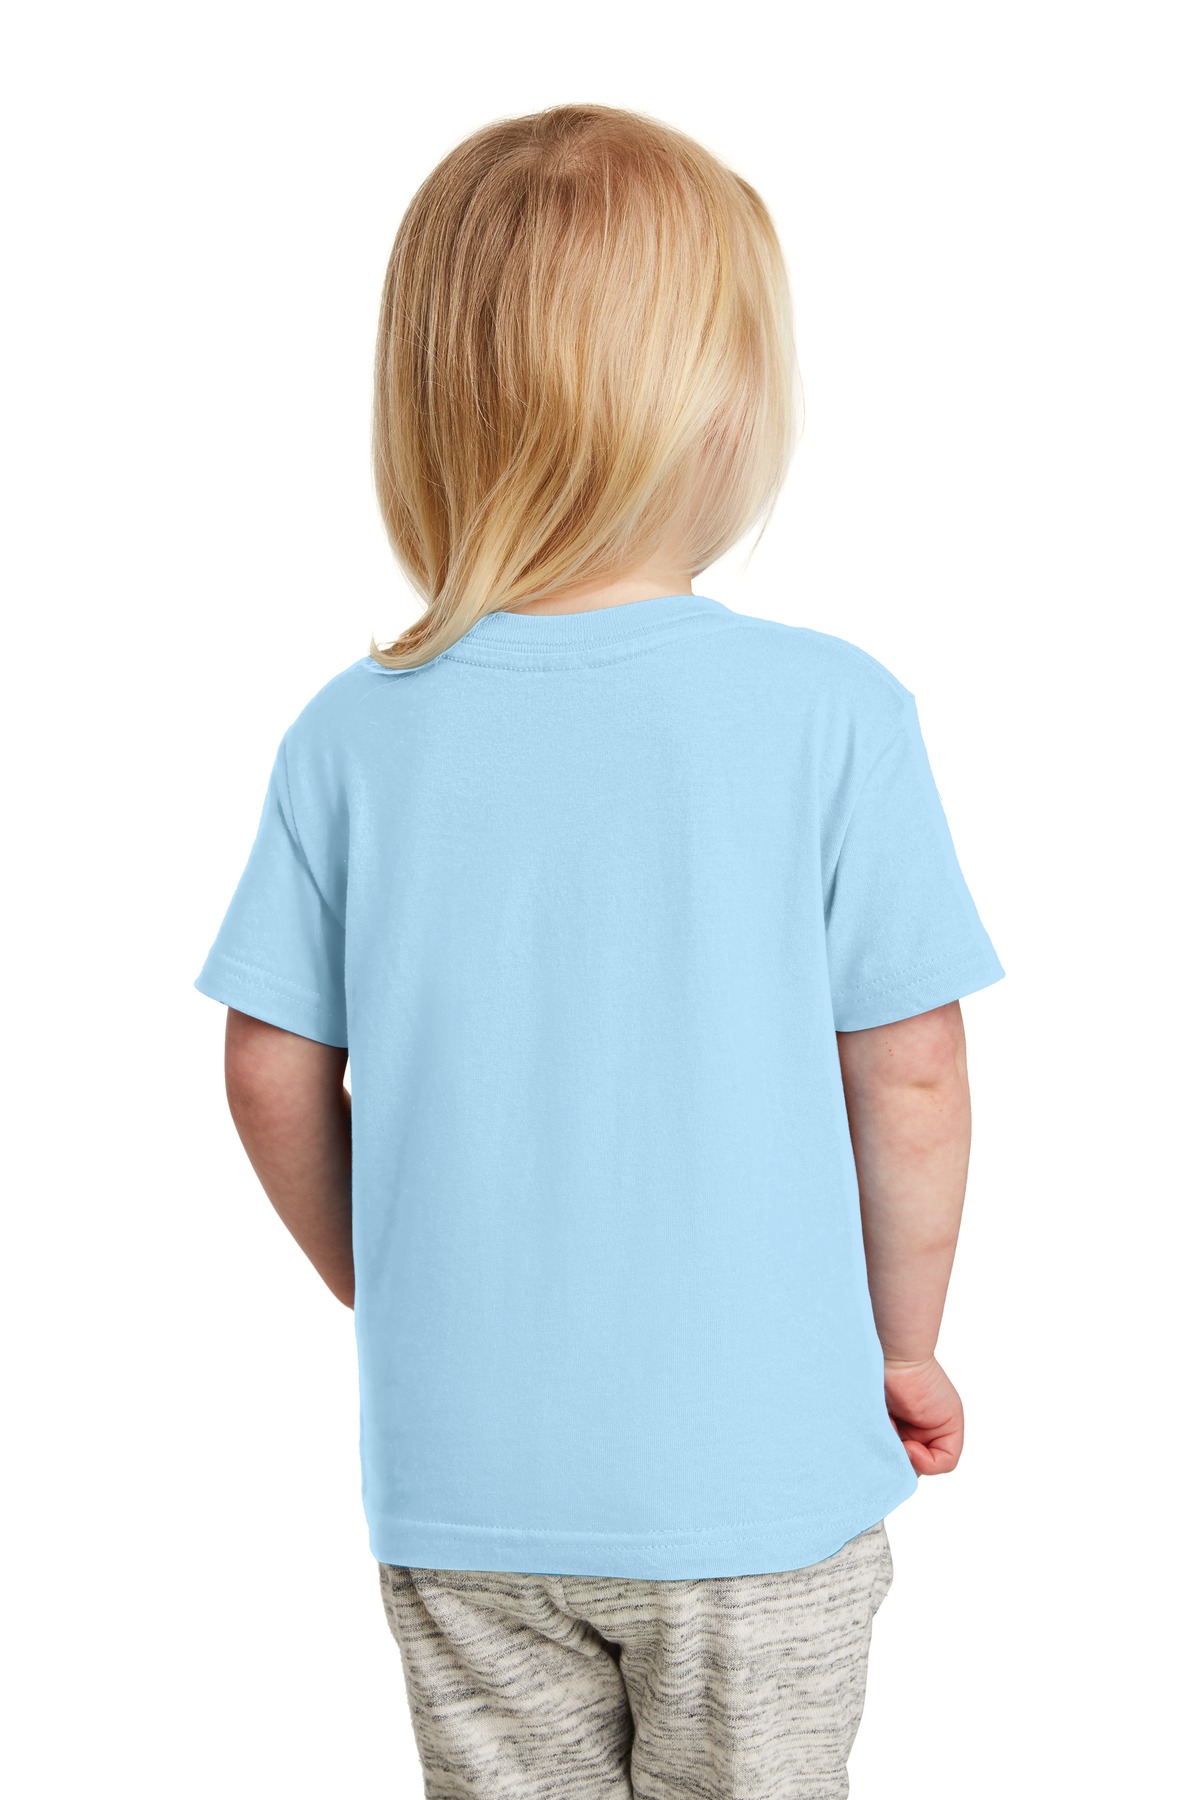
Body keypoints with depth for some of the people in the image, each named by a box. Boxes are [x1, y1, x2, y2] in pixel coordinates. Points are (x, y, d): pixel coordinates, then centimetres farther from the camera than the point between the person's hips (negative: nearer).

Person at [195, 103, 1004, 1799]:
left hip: (455, 1478, 2)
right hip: (759, 1470, -2)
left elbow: (274, 1078, -2)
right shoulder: (835, 711, -14)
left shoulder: (351, 734, -8)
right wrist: (905, 1342, 6)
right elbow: (911, 1077, -10)